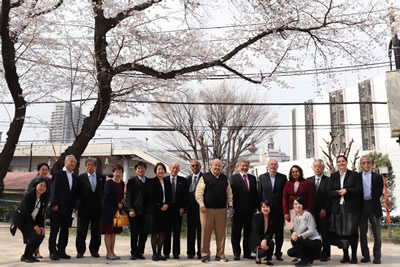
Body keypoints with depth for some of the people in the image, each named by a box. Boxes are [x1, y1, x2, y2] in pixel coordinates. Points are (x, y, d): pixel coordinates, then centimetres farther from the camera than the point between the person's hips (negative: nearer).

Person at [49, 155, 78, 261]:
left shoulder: (74, 176, 14)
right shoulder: (58, 174, -3)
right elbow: (53, 190, -8)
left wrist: (74, 206, 7)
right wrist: (54, 204, -14)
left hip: (68, 208, 6)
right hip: (57, 208, -6)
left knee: (65, 230, 9)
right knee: (54, 230, 2)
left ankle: (61, 251, 17)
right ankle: (53, 252, 9)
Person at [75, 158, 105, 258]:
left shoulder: (102, 177, 6)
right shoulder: (81, 178, 0)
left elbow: (104, 191, 8)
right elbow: (77, 192, 1)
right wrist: (78, 203, -7)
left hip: (97, 208, 2)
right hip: (84, 208, -2)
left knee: (96, 232, 8)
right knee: (81, 231, 4)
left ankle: (94, 250, 20)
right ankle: (80, 251, 15)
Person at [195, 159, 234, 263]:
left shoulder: (225, 178, 13)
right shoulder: (205, 178, 1)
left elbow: (229, 193, 16)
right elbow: (198, 193, -2)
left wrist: (230, 206, 7)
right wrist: (202, 205, -12)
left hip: (221, 209, 3)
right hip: (207, 209, -3)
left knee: (221, 233, 5)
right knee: (206, 232, 0)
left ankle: (220, 255, 15)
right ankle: (205, 254, 12)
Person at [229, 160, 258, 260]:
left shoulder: (252, 178, 13)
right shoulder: (233, 178, 0)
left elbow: (255, 193, 13)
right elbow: (231, 193, -5)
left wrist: (255, 207, 6)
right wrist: (231, 207, -11)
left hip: (250, 210, 4)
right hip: (238, 210, -4)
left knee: (248, 232, 10)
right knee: (236, 233, 5)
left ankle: (247, 253, 19)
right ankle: (236, 253, 13)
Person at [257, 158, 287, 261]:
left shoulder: (283, 177, 4)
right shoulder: (262, 177, 7)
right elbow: (259, 194, 6)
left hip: (279, 209, 0)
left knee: (279, 232, 7)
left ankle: (278, 253, 18)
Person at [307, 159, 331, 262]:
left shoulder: (328, 180, 0)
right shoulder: (309, 180, 11)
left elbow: (329, 197, -4)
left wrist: (324, 209, -11)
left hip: (323, 212, -3)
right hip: (312, 211, 3)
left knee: (325, 233, 1)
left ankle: (326, 254, 10)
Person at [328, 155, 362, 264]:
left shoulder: (354, 175, 6)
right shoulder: (333, 176, 14)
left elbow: (359, 190, -3)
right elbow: (329, 192, 7)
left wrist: (346, 191, -14)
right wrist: (338, 193, -11)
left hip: (351, 207, -2)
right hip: (338, 208, 3)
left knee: (352, 231, -5)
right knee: (340, 232, 0)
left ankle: (354, 256, 5)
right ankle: (345, 255, 10)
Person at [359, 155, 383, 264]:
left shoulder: (377, 177, 2)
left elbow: (379, 192, 6)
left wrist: (373, 201, 3)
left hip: (373, 206, -1)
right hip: (362, 206, 1)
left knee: (376, 233, 2)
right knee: (362, 233, 7)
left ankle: (377, 256, 10)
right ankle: (366, 256, 16)